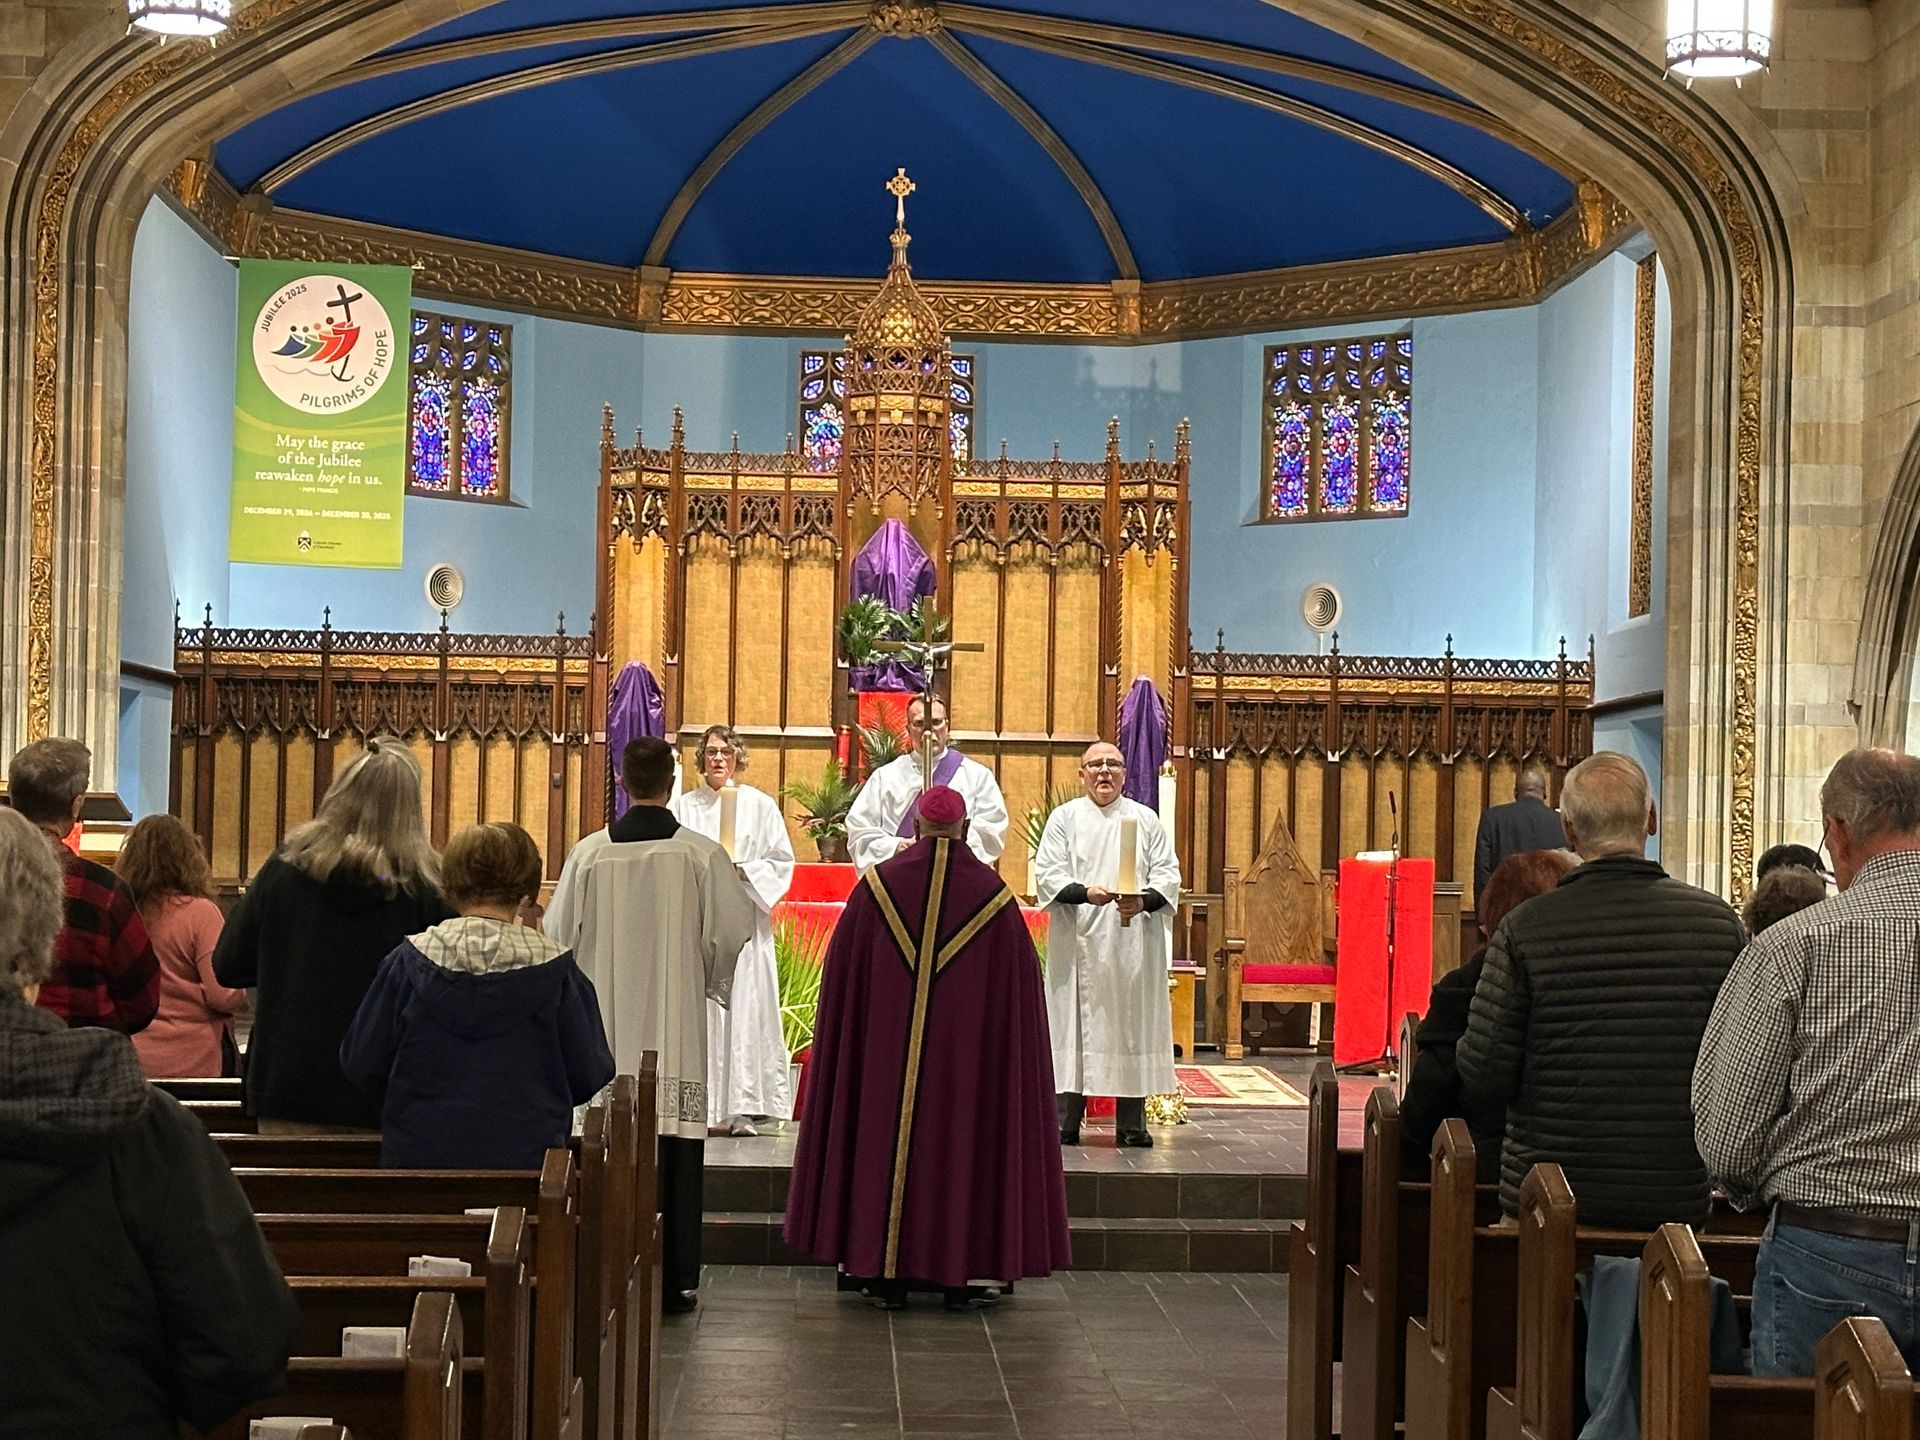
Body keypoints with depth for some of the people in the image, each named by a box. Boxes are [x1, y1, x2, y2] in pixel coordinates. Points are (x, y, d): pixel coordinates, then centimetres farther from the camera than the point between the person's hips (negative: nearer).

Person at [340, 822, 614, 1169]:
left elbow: (361, 1064, 1)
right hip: (526, 1157, -1)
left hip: (419, 1154, 1)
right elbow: (589, 1074, -1)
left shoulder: (410, 961, -4)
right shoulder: (554, 968, -6)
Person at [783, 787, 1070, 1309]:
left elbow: (844, 976, 3)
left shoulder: (879, 885, -2)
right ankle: (958, 1275, 8)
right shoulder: (993, 894, -2)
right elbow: (1019, 988, 3)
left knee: (888, 1135, 7)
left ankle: (887, 1274, 8)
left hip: (886, 1053, 0)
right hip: (967, 1053, 0)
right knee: (961, 1142, 6)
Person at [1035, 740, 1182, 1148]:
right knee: (1076, 1025, -3)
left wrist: (1144, 901, -13)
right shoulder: (1064, 818, 8)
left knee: (1132, 1025, 0)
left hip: (1133, 944, 1)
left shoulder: (1145, 819, 12)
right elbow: (1047, 873, -1)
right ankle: (1066, 1122, 0)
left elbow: (1168, 873, 6)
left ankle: (1131, 1123, 5)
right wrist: (1085, 892, -18)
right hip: (1079, 942, -1)